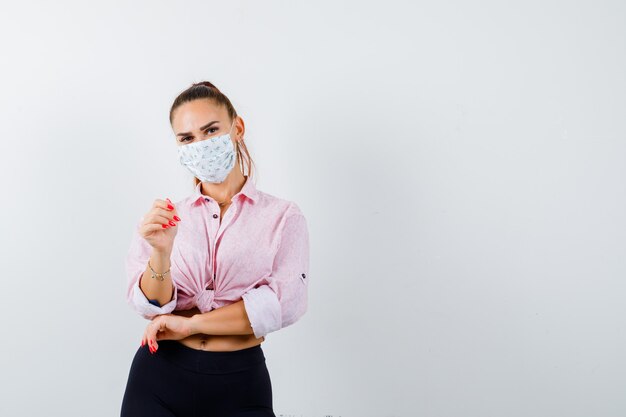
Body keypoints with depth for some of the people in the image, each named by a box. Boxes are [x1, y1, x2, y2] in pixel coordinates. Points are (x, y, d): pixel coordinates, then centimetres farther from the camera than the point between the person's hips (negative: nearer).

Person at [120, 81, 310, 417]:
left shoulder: (283, 217, -2)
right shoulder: (161, 217, 5)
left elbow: (285, 303, -13)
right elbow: (150, 305, -4)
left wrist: (191, 323, -10)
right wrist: (160, 252, -23)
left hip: (239, 384, -1)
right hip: (159, 376, 2)